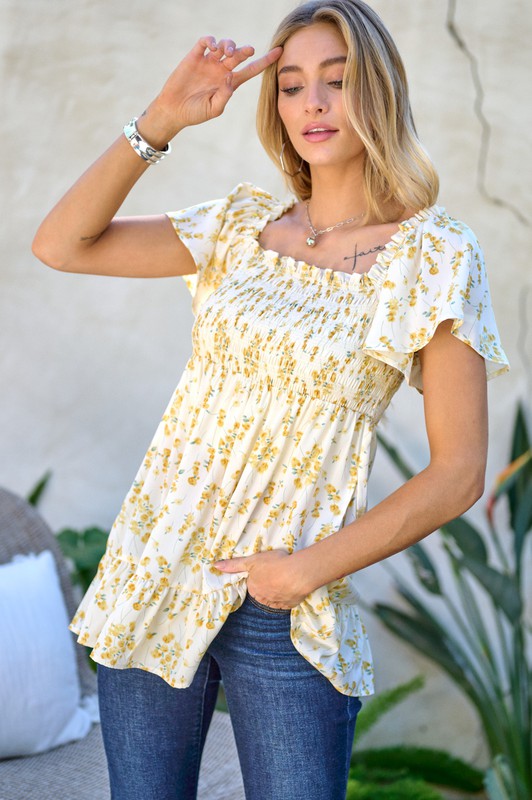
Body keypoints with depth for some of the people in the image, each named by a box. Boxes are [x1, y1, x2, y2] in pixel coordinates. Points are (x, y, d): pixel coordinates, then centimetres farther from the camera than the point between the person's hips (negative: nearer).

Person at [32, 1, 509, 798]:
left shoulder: (434, 258, -7)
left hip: (283, 611, -3)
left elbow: (458, 472, -9)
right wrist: (160, 121, -8)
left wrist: (310, 569, -14)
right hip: (149, 578, 4)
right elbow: (60, 244, 1)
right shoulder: (241, 226, 5)